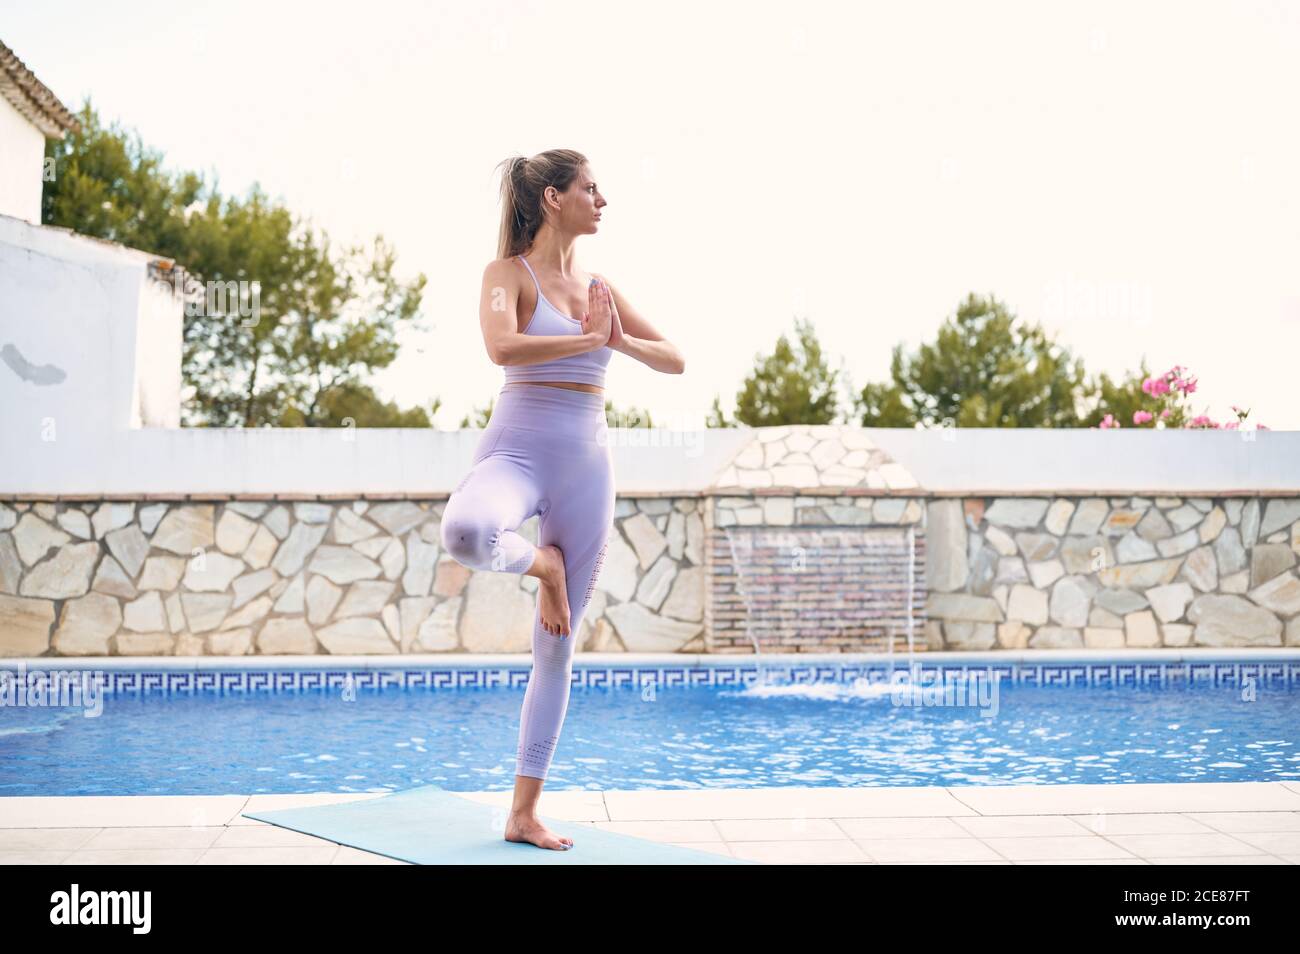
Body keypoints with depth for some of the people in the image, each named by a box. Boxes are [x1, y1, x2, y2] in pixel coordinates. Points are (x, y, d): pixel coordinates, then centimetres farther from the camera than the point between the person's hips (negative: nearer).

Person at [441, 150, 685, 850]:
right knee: (465, 533, -41)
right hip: (518, 448, -5)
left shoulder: (599, 287, 14)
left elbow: (675, 360, 15)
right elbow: (502, 346, -22)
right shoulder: (510, 272, -2)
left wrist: (622, 340, -4)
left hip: (586, 464, 5)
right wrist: (589, 339, -13)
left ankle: (524, 814, 14)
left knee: (558, 647, 5)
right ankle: (542, 564, -4)